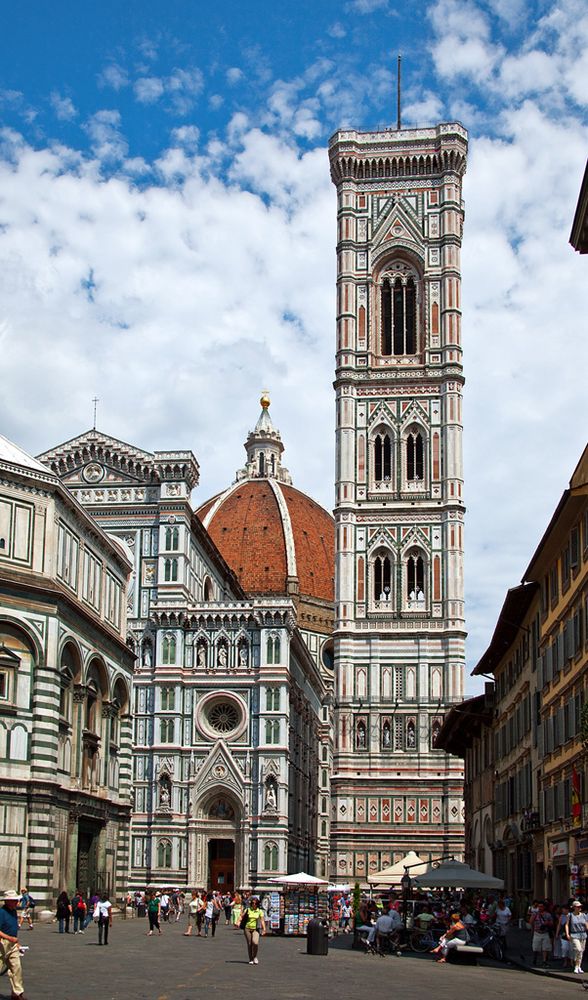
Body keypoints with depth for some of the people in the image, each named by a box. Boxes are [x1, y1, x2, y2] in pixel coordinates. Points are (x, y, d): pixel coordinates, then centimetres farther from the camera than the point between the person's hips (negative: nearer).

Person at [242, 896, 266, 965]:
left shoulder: (260, 911, 3)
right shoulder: (248, 910, 4)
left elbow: (262, 920, -1)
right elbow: (242, 917, 1)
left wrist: (264, 929, -12)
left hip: (256, 929, -1)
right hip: (247, 928, 1)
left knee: (255, 942, -20)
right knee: (249, 944, 3)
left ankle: (255, 957, 2)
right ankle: (251, 959, 17)